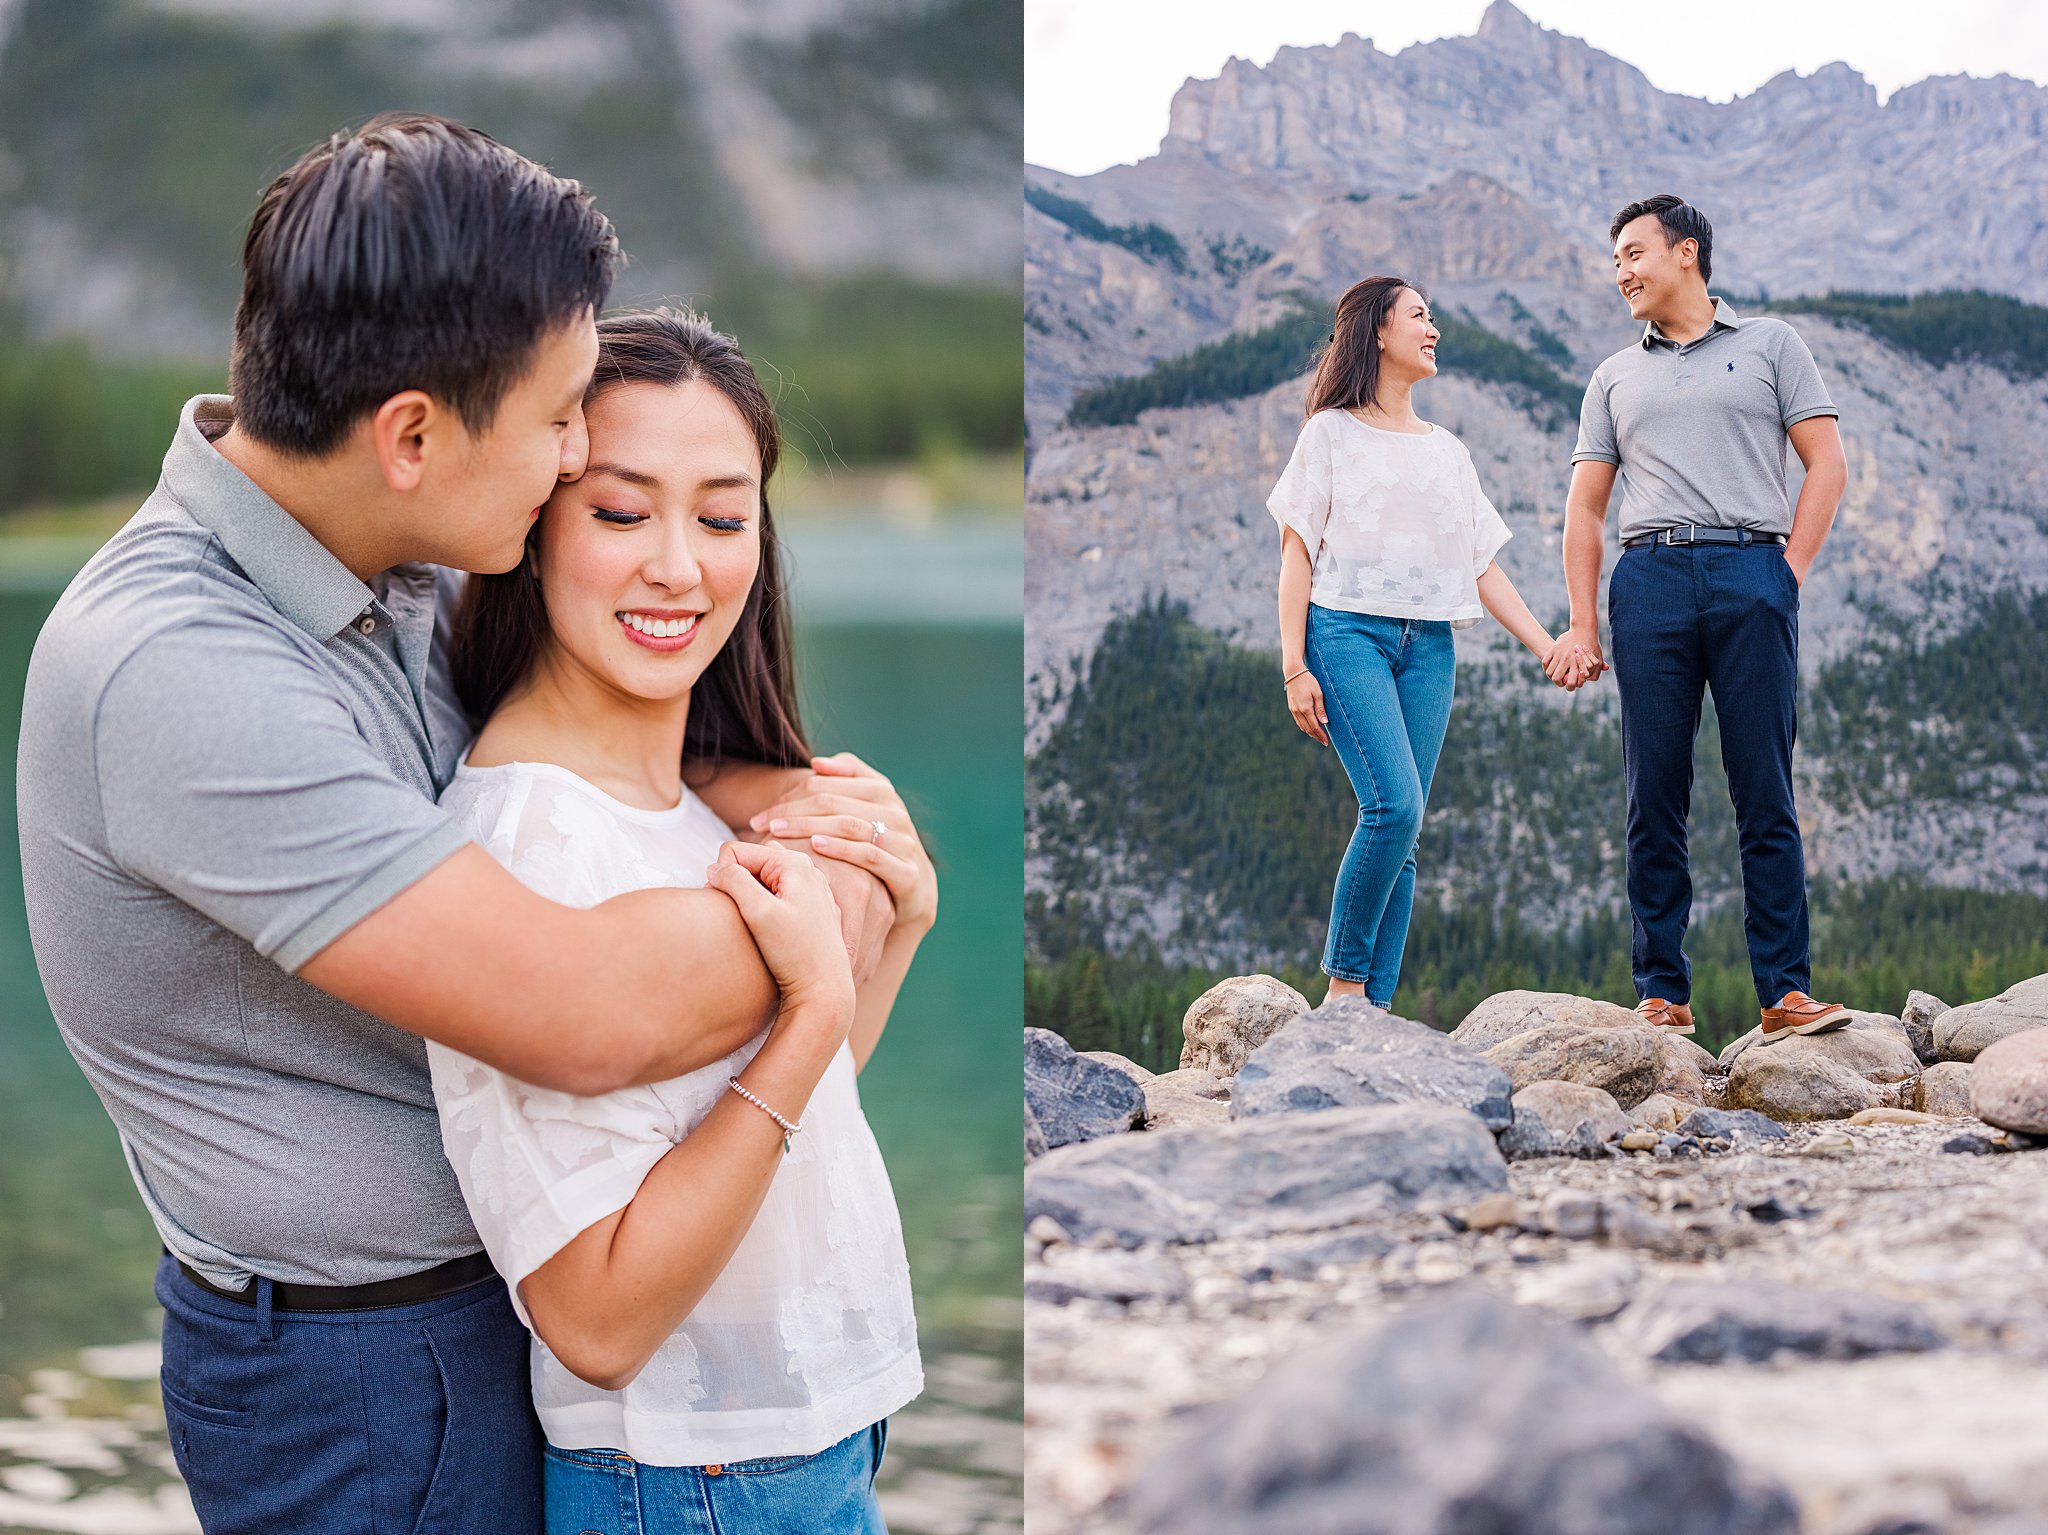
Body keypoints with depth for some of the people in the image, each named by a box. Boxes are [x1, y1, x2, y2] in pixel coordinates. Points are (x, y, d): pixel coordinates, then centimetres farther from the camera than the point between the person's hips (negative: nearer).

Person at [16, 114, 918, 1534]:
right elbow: (585, 1014, -35)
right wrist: (838, 896, -18)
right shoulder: (178, 673, -32)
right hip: (361, 1380, -8)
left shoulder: (398, 566, -4)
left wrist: (777, 791, -4)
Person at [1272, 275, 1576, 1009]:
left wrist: (1549, 647, 8)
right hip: (1350, 631, -5)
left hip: (1429, 645, 5)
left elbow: (1482, 565, 18)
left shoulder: (1447, 450, 21)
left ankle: (1374, 1006, -1)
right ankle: (1343, 983, -11)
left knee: (1403, 829, -2)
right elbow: (1297, 551, 1)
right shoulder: (1333, 433, 6)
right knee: (1394, 805, -22)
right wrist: (1295, 665, -9)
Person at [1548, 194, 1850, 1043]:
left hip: (1750, 569, -3)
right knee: (1655, 798, -1)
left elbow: (1826, 463, 8)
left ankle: (1784, 991, -6)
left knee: (1765, 795, -6)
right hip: (1650, 577, 3)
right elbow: (1584, 504, 17)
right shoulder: (1614, 377, 22)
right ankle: (1661, 996, 2)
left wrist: (1789, 572, -3)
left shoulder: (1768, 343, 14)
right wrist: (1582, 625, 6)